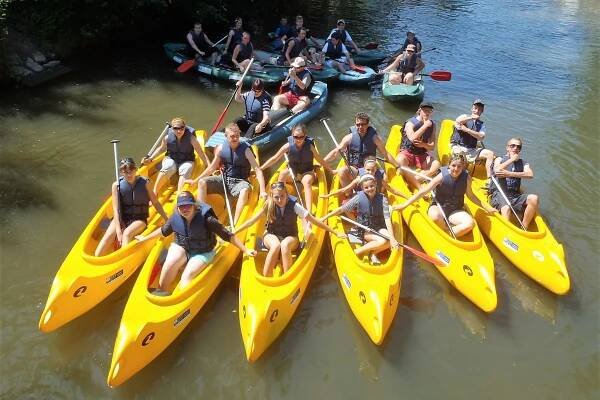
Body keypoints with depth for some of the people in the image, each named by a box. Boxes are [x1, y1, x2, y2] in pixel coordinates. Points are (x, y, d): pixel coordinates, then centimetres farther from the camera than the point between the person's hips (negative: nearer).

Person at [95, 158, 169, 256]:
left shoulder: (144, 183, -6)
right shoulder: (117, 185, -4)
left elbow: (156, 203, 1)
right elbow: (116, 210, -9)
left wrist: (167, 220, -2)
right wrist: (118, 231, -19)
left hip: (139, 219, -1)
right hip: (121, 219, 1)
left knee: (127, 233, -32)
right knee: (108, 236, -26)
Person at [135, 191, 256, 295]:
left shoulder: (206, 218, -24)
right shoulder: (175, 218, -10)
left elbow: (228, 236, -19)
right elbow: (163, 230, 11)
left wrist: (245, 250, -19)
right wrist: (145, 238, 22)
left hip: (202, 253, -3)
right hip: (181, 248, 3)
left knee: (187, 276, -25)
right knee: (171, 262, -27)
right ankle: (162, 292, -13)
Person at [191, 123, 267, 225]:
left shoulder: (245, 149, -13)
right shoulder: (221, 148, -2)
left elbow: (257, 170, -19)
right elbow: (212, 167, 10)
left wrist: (262, 191, -31)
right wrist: (195, 180, 11)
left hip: (239, 182, -4)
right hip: (224, 179, 4)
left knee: (246, 189, -38)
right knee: (202, 182, -16)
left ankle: (234, 224, -40)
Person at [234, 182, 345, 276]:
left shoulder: (294, 205, -15)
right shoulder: (269, 205, -12)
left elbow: (315, 221, -13)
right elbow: (251, 221, -5)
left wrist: (336, 233, -13)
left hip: (290, 237, -1)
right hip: (271, 235, 1)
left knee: (285, 245, -36)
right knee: (276, 245, -35)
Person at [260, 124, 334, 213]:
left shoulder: (310, 146, -14)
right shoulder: (288, 146, -13)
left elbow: (321, 160, -1)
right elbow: (274, 159, -6)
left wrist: (332, 171, 4)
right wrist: (259, 169, -7)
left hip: (307, 173, -1)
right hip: (292, 172, 1)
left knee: (307, 182, -35)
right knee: (283, 173, -31)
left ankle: (309, 212, -44)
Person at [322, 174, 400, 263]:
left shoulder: (382, 198, -9)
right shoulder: (359, 198, -11)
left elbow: (387, 218, -16)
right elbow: (341, 209, -6)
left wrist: (392, 238, -26)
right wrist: (324, 218, -6)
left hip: (379, 228, 2)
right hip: (365, 230, -2)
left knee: (389, 241, -30)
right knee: (383, 241, -30)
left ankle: (373, 253, -4)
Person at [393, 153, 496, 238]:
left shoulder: (466, 178, -6)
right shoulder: (442, 176, -15)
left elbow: (470, 196, 14)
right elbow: (423, 191, -14)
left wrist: (486, 207, 16)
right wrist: (405, 205, -17)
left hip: (455, 211, 3)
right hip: (438, 207, -2)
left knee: (470, 223, -27)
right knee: (435, 216, -39)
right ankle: (455, 231, -11)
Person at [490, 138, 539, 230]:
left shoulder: (523, 163, 18)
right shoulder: (500, 159, 13)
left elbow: (530, 175, -6)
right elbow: (497, 170, -12)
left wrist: (509, 174, -16)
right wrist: (512, 159, -4)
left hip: (515, 195, 4)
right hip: (499, 193, -3)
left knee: (534, 198, -23)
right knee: (506, 208, -34)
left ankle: (524, 228, -17)